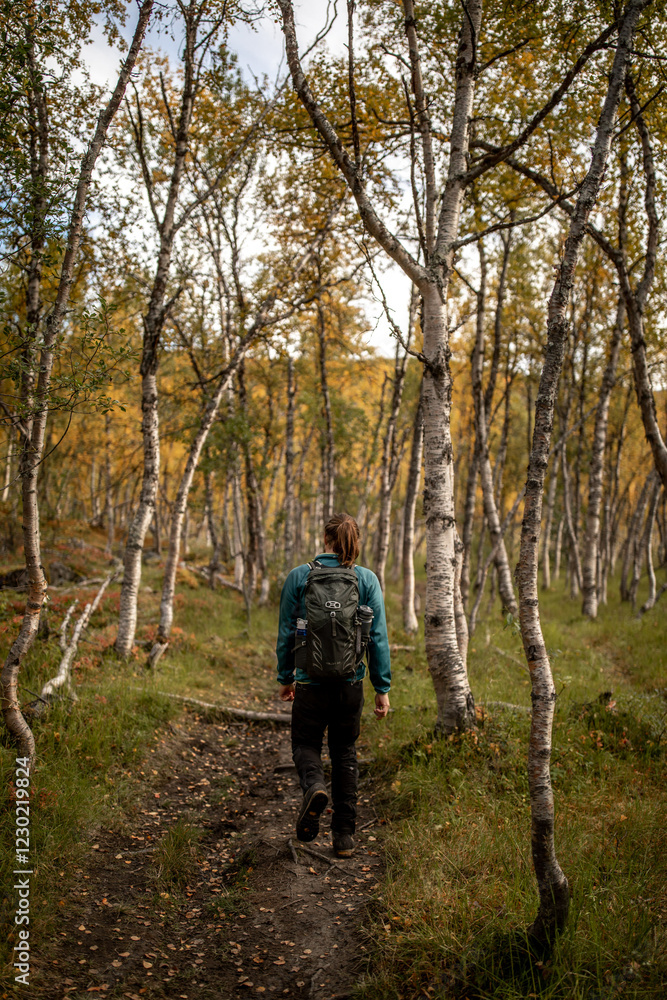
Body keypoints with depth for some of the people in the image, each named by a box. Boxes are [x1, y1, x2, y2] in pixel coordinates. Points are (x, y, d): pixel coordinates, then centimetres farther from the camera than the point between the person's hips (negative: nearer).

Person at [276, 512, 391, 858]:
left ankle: (315, 786, -16)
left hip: (311, 681, -1)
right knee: (345, 753, 16)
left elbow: (286, 632, 0)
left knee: (305, 744, 17)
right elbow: (378, 638, -3)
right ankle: (344, 835, 18)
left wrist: (285, 677, 12)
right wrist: (382, 688, 3)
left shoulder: (299, 577, -5)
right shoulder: (367, 580, -4)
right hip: (351, 683, 2)